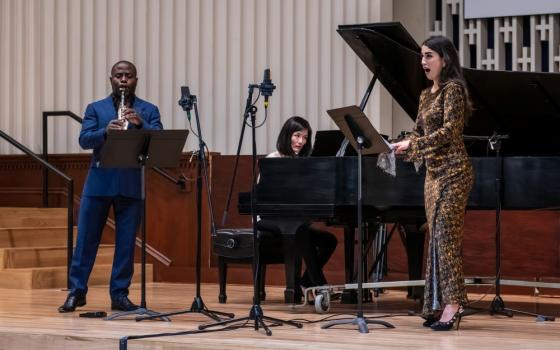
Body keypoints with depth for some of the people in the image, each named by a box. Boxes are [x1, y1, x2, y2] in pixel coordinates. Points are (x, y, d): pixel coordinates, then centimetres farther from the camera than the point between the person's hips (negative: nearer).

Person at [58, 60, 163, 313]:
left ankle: (119, 294, 9)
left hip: (132, 185, 0)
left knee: (126, 242, 2)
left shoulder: (149, 111, 9)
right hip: (99, 182, 0)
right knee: (86, 238, 2)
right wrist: (106, 131, -23)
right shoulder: (95, 109, 10)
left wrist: (140, 124, -23)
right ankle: (76, 291, 9)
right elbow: (84, 140, -4)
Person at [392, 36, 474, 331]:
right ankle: (438, 305, 7)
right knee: (437, 237, 6)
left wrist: (412, 144, -19)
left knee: (446, 236, -12)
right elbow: (419, 132, 19)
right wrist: (399, 147, 2)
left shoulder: (453, 89, -8)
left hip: (452, 171, -9)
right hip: (433, 172, 9)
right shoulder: (426, 95, 17)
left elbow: (449, 131, -17)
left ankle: (453, 303, -12)